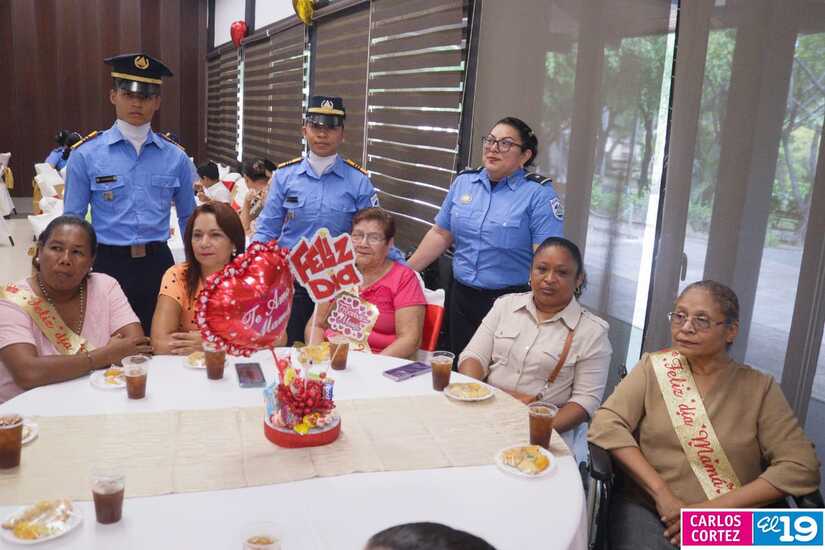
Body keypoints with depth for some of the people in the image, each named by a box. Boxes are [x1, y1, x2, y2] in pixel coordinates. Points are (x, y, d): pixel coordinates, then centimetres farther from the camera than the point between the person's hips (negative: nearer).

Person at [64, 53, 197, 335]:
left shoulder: (175, 157, 2)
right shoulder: (86, 155, -3)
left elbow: (188, 219, 10)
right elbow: (72, 221, 0)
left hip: (158, 264, 2)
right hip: (108, 264, -1)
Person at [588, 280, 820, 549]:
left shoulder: (759, 387, 4)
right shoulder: (654, 368, 4)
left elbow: (801, 467, -4)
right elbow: (606, 425, -6)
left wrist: (714, 508, -12)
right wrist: (662, 494, -15)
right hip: (647, 508, -1)